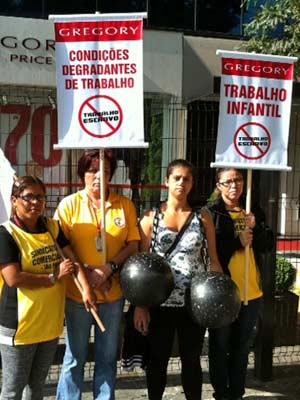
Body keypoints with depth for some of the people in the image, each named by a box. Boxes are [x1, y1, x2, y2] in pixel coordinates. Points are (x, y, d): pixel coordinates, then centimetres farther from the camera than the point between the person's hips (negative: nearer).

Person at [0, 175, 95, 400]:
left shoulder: (52, 227, 4)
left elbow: (72, 260, -1)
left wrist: (86, 288, -18)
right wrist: (54, 277, -15)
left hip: (51, 322, 6)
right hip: (19, 325, -5)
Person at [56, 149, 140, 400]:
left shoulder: (125, 205, 4)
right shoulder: (69, 204, -2)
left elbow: (133, 244, 2)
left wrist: (110, 268, -13)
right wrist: (86, 275, -14)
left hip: (114, 293, 2)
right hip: (78, 292, -2)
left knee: (108, 357, 15)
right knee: (75, 357, 8)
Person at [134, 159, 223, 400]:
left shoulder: (203, 217, 3)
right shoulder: (151, 217, 0)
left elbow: (213, 259, 6)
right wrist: (140, 305, -6)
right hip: (160, 301, -1)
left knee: (191, 359, 12)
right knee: (158, 359, 11)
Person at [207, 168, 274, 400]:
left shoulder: (255, 212, 8)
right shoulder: (211, 213, -6)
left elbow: (268, 246, 5)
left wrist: (255, 228, -12)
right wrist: (237, 241, -16)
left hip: (251, 291, 4)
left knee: (242, 347, 16)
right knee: (220, 347, 9)